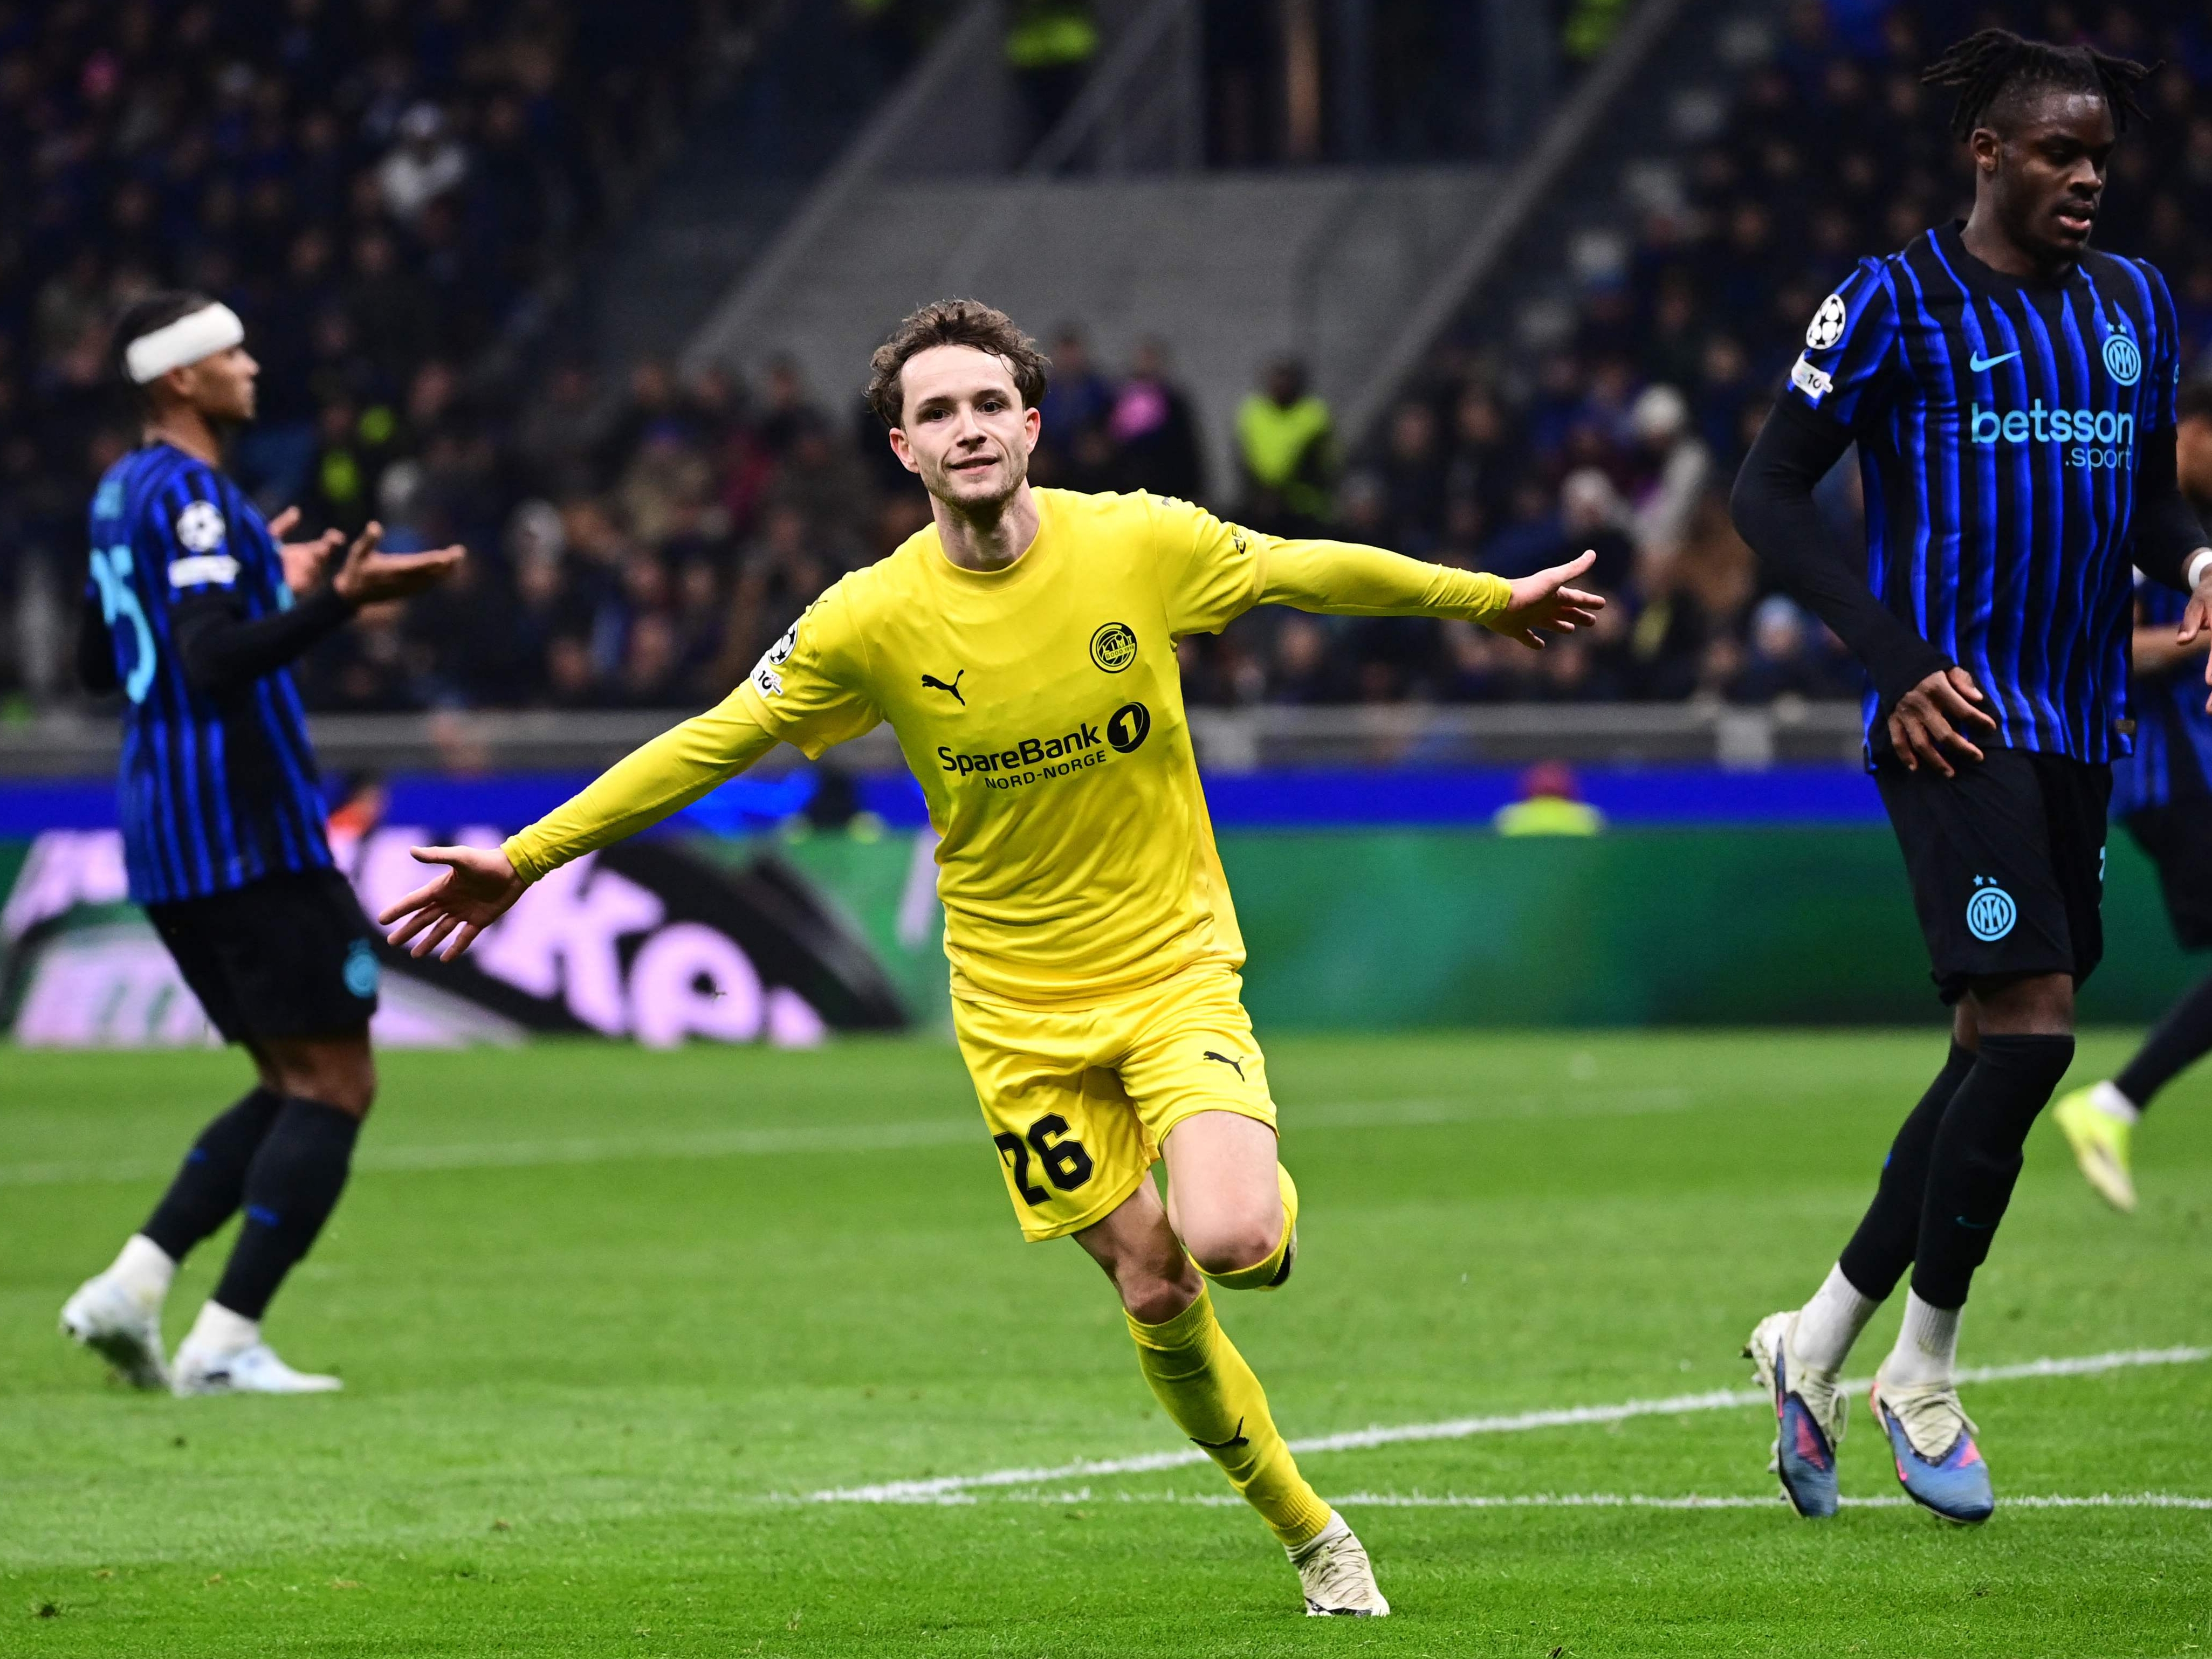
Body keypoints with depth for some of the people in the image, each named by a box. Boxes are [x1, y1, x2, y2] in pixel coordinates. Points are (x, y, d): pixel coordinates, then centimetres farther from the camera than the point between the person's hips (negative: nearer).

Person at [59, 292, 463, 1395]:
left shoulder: (123, 494, 16)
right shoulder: (189, 496, -13)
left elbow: (97, 665, 28)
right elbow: (214, 662, -25)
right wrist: (335, 601, -35)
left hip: (167, 842, 10)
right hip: (247, 838, -10)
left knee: (297, 1086, 14)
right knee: (334, 1087, -6)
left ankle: (130, 1285, 4)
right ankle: (226, 1343, -12)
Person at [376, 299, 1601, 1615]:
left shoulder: (1142, 544, -10)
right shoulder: (871, 620, -11)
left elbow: (1313, 571, 7)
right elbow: (711, 743, -1)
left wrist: (1494, 598, 20)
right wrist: (524, 860, -2)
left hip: (1175, 970, -1)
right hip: (1020, 1005, 1)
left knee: (1228, 1240, -24)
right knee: (1154, 1293, -1)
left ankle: (1274, 1205, 15)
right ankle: (1311, 1534, 21)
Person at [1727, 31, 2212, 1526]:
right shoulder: (1897, 304, -4)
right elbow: (1770, 491, -2)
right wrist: (1897, 659, -11)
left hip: (2079, 727, 7)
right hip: (1956, 719, -7)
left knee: (2003, 1055, 8)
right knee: (2029, 1028, -16)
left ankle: (1819, 1342, 22)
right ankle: (1924, 1373, -2)